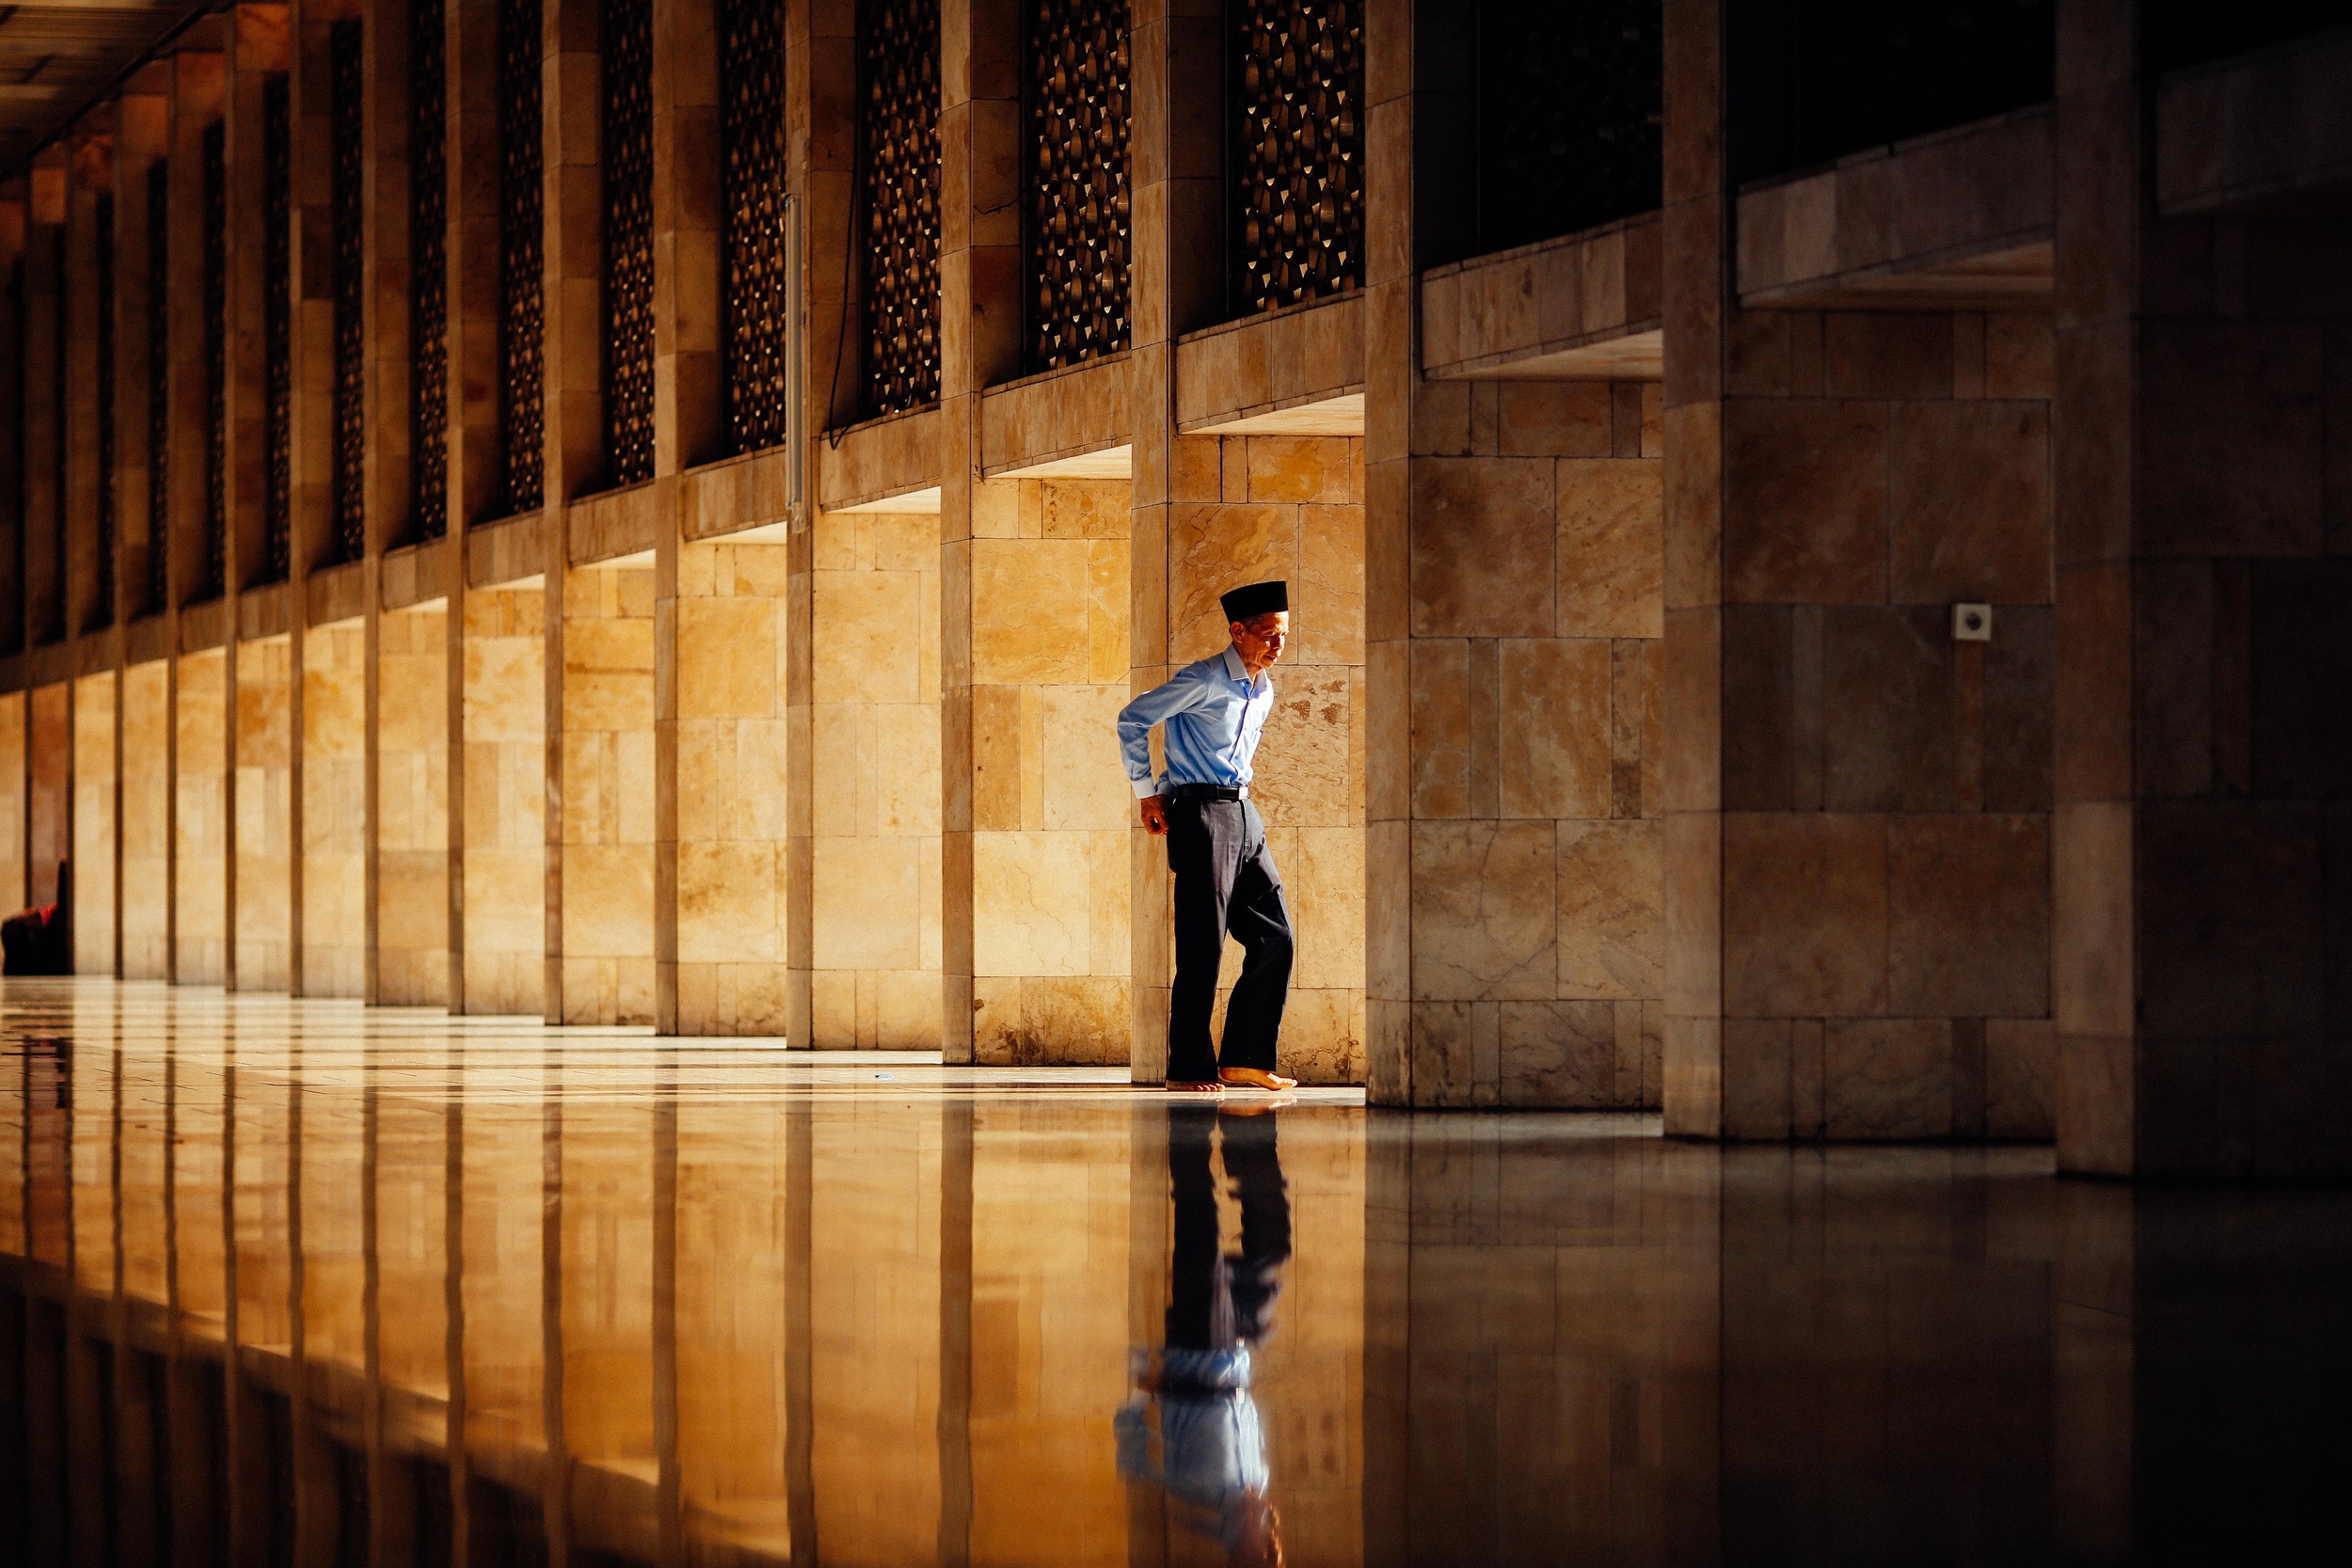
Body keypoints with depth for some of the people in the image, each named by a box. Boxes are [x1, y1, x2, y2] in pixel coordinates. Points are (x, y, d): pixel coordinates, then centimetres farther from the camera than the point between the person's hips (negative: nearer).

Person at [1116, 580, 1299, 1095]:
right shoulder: (1204, 681, -10)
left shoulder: (1263, 690, 14)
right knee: (1203, 945, -8)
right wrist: (1148, 792, -5)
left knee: (1275, 936, 2)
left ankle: (1245, 1058, 7)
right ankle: (1189, 1068, -3)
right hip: (1201, 814, -8)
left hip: (1243, 813, 8)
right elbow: (1132, 720, -8)